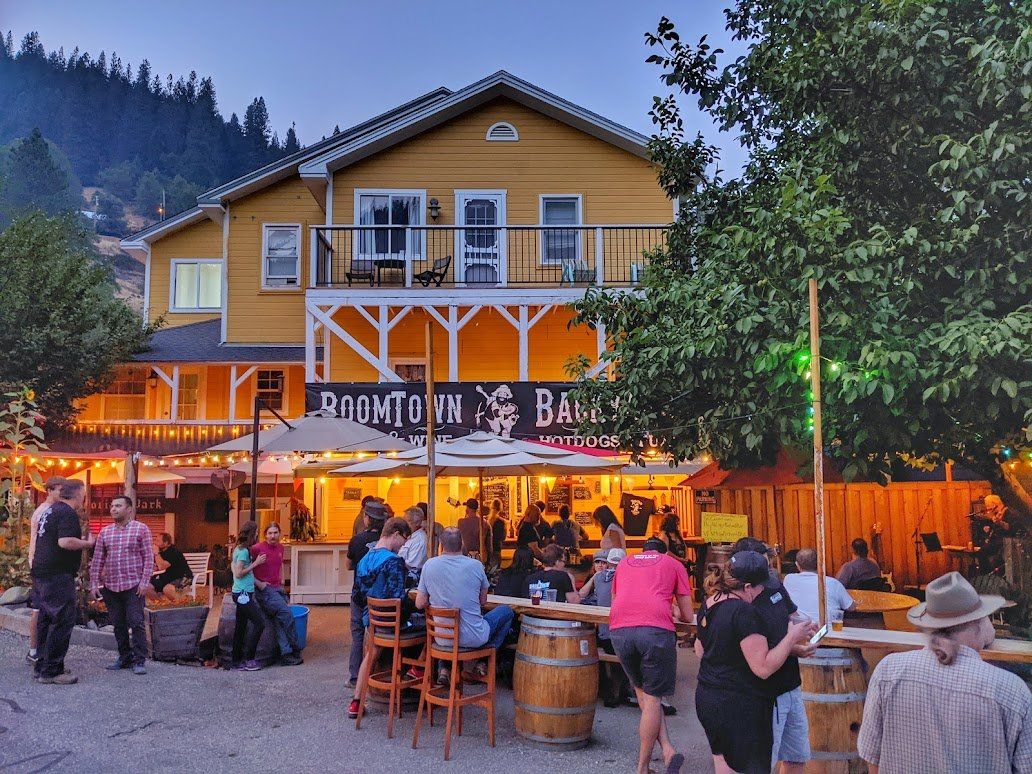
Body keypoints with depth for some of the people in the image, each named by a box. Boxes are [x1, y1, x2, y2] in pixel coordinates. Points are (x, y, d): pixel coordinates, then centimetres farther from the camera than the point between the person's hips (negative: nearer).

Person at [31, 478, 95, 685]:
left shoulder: (50, 511, 18)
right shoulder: (68, 513, -14)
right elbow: (65, 542, -26)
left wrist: (81, 543, 24)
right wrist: (87, 543, -11)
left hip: (41, 573, 10)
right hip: (57, 575, -10)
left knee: (46, 619, 16)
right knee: (62, 620, -7)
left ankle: (41, 666, 23)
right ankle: (51, 671, -7)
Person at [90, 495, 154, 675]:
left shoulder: (141, 529, -1)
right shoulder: (105, 532, 11)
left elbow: (148, 557, -3)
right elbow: (97, 560, 12)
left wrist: (145, 582, -10)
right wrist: (94, 583, 5)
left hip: (133, 586, -5)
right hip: (110, 586, 5)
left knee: (136, 623, -6)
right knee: (118, 625, 10)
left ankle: (139, 661, -1)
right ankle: (125, 658, 22)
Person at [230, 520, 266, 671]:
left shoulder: (239, 549, 13)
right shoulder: (243, 551, -16)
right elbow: (238, 573, -19)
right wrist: (255, 563, -15)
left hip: (240, 594, 10)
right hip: (243, 594, -10)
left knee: (241, 627, 12)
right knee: (259, 623, -8)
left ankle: (237, 661, 17)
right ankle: (248, 659, -5)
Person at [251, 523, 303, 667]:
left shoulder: (280, 548, 11)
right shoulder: (257, 548, -10)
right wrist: (258, 583, -12)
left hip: (278, 588, 6)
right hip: (264, 589, -6)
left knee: (279, 622, 1)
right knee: (287, 614, -16)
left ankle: (286, 654, 2)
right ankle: (295, 649, -4)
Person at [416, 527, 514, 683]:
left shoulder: (429, 565, -7)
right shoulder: (475, 565, -10)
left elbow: (420, 604, -2)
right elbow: (483, 601, 4)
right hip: (474, 637, -3)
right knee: (507, 611, 22)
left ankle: (444, 668, 20)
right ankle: (483, 661, 16)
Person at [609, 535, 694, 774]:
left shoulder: (624, 563, 29)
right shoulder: (674, 564, 21)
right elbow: (688, 616, 21)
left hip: (619, 629, 3)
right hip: (657, 629, -2)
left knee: (642, 692, 20)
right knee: (652, 698, 9)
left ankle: (667, 750, 8)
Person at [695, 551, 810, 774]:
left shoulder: (709, 604, 6)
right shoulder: (744, 612, -21)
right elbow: (763, 668, -22)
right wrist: (793, 636, -14)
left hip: (706, 698, 9)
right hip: (739, 706, -9)